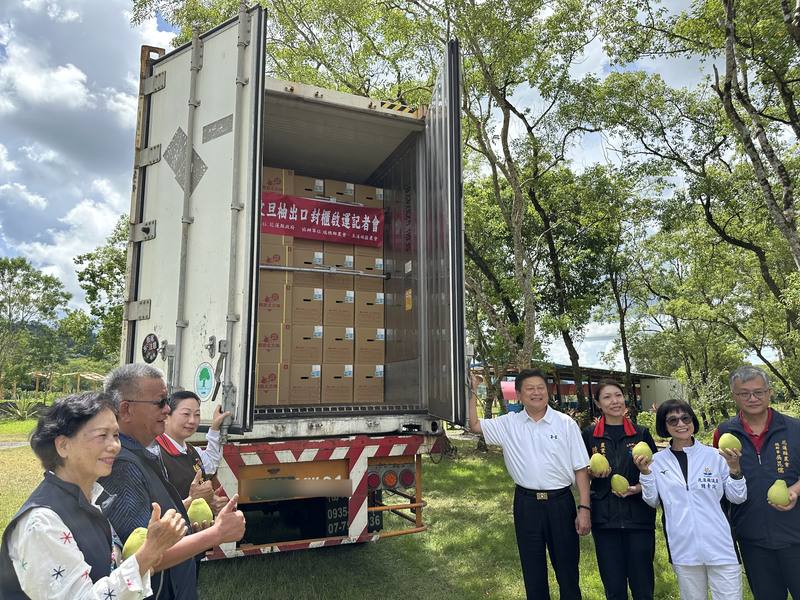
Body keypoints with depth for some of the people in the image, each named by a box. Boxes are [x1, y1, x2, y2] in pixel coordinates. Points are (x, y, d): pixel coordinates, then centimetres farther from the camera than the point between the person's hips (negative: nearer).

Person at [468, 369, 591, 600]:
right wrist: (473, 392, -5)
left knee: (568, 569, 11)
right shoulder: (509, 424, 1)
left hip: (560, 502, -1)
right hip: (526, 503, 2)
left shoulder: (566, 424, -4)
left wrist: (584, 508, -6)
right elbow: (474, 425, 0)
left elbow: (580, 468, -2)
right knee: (532, 571, 14)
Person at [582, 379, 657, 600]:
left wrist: (639, 488, -11)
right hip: (604, 517, 0)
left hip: (639, 516, 0)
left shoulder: (641, 433, 2)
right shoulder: (589, 434, 1)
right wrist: (593, 473, -13)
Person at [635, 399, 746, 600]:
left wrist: (734, 469, -14)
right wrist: (645, 472, -10)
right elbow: (653, 501, 4)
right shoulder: (657, 460, 0)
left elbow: (737, 498, 1)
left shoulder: (714, 455, -3)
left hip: (720, 547, -1)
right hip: (683, 549, 1)